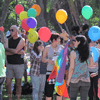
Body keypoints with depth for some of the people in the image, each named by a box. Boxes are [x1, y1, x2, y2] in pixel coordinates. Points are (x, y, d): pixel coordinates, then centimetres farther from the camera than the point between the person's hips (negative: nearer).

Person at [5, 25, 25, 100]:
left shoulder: (21, 40, -3)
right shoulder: (9, 40, 8)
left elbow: (15, 50, -15)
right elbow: (6, 53, -3)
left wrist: (6, 48, -2)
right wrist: (18, 52, -14)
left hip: (19, 64, -4)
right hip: (10, 64, 4)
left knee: (18, 84, 3)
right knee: (8, 84, -1)